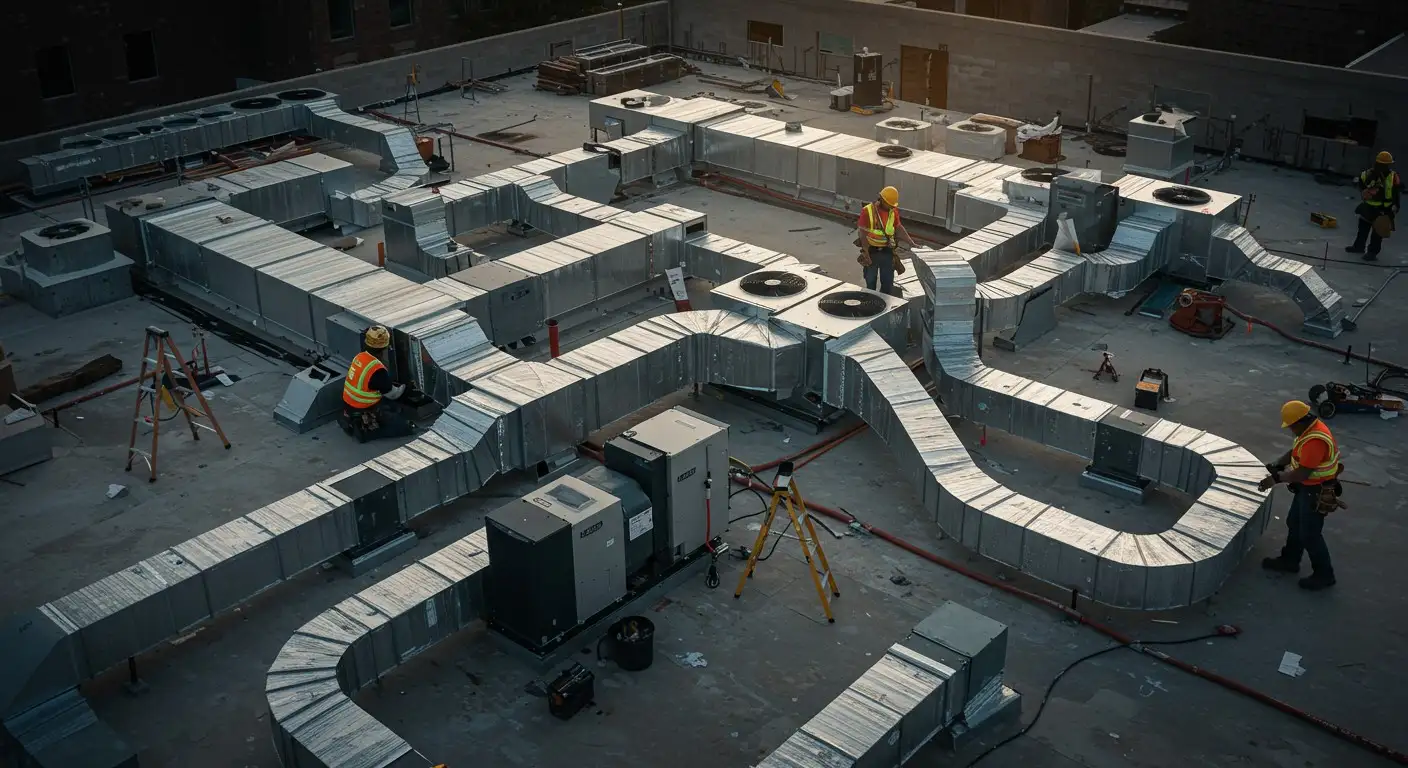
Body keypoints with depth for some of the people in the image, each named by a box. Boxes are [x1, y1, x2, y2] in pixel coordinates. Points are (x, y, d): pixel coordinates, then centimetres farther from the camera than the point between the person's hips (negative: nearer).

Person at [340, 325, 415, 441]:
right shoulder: (378, 370, -26)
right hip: (363, 413, -9)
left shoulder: (360, 356, -1)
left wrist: (397, 384, 16)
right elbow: (392, 394, -9)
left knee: (394, 408, 26)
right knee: (406, 427, -6)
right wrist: (404, 387, 12)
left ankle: (355, 422, 15)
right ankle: (366, 429, -7)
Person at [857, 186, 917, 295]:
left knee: (888, 282, 5)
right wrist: (867, 254, -17)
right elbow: (863, 234, -14)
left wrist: (911, 243, -3)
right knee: (871, 282, 8)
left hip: (887, 252, 4)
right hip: (871, 251, -4)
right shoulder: (867, 211, -14)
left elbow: (899, 228, 8)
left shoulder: (893, 212, 2)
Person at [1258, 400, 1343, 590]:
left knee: (1310, 534, 3)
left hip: (1317, 493, -10)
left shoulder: (1315, 440, -33)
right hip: (1307, 488, 10)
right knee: (1294, 524, 23)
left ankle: (1324, 574, 18)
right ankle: (1289, 560, 39)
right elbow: (1294, 451, 12)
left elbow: (1302, 473, -31)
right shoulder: (1310, 429, 0)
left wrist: (1277, 478, -21)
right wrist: (1276, 465, 0)